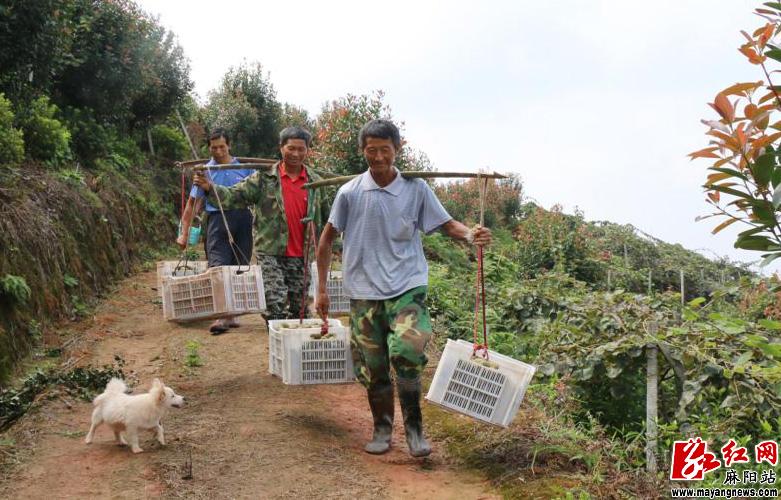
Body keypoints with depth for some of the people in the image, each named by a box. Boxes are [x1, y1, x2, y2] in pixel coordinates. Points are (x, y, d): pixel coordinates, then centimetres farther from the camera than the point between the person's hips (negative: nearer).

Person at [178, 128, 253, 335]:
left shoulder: (244, 167, 10)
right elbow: (193, 203, 9)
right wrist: (184, 233, 5)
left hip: (243, 218, 2)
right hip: (218, 219, -2)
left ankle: (231, 314, 13)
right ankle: (222, 316, -17)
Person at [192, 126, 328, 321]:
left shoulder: (316, 182, 5)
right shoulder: (264, 177, 0)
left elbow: (326, 214, 9)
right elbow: (236, 195, -7)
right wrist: (210, 188, -23)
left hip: (301, 255, 2)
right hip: (271, 253, -2)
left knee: (299, 307, 10)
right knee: (275, 304, -7)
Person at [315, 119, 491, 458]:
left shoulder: (416, 189, 0)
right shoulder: (350, 193, 0)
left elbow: (445, 224, 2)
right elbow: (327, 239, 8)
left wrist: (470, 235, -20)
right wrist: (321, 288, 7)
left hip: (407, 287, -1)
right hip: (364, 291, 2)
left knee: (406, 352, -23)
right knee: (372, 367, 8)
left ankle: (413, 426, -1)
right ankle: (382, 428, 31)